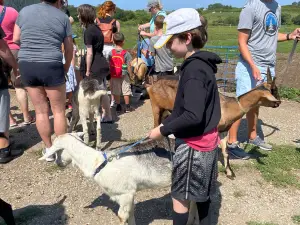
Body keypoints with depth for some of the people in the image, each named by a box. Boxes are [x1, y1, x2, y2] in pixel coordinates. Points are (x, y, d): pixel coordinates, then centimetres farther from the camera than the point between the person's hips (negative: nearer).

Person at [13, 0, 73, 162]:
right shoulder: (62, 17, 3)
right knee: (59, 111, 8)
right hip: (51, 66, -3)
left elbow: (16, 39, 10)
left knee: (41, 110, 10)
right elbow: (69, 48, 5)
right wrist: (66, 67, 20)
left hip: (27, 65, 3)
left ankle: (49, 149, 19)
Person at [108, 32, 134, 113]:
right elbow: (128, 66, -11)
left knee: (115, 92, 11)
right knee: (126, 91, 9)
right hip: (124, 75, -2)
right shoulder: (126, 53, -13)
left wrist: (110, 74, 11)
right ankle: (127, 107, 16)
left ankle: (118, 106, 18)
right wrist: (130, 73, 3)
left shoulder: (111, 53, -5)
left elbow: (109, 65, 0)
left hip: (114, 75, 2)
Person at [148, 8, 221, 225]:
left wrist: (163, 130, -17)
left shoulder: (194, 70, -22)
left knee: (181, 197, 9)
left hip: (193, 145, -9)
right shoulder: (201, 64, 7)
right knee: (202, 195, 22)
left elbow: (192, 116, -28)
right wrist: (166, 123, 11)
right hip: (206, 141, 9)